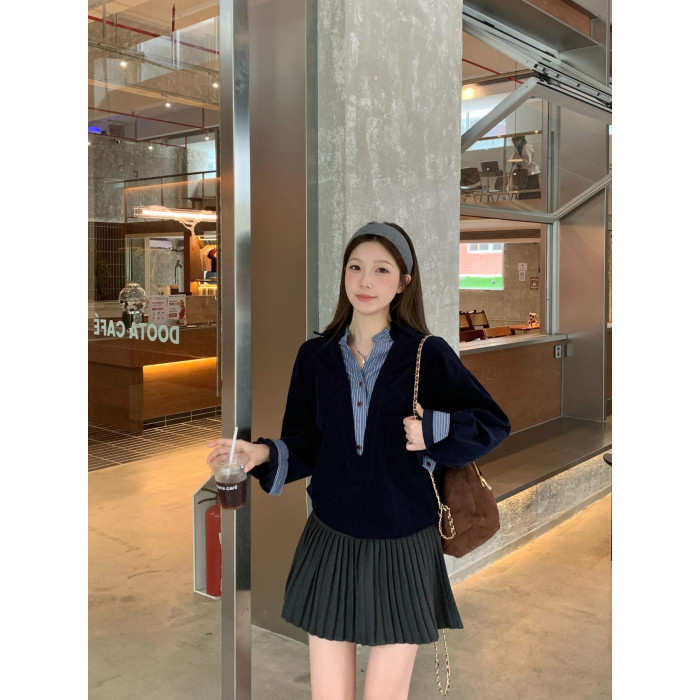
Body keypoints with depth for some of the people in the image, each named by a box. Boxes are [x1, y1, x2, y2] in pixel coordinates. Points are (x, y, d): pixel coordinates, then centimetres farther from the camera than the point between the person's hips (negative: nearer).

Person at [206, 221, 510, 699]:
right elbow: (306, 446, 4)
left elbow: (494, 425, -1)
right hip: (330, 543, 2)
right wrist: (264, 454, -15)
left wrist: (433, 431, -16)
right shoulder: (316, 356, 2)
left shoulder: (430, 355, -6)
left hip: (403, 548, -2)